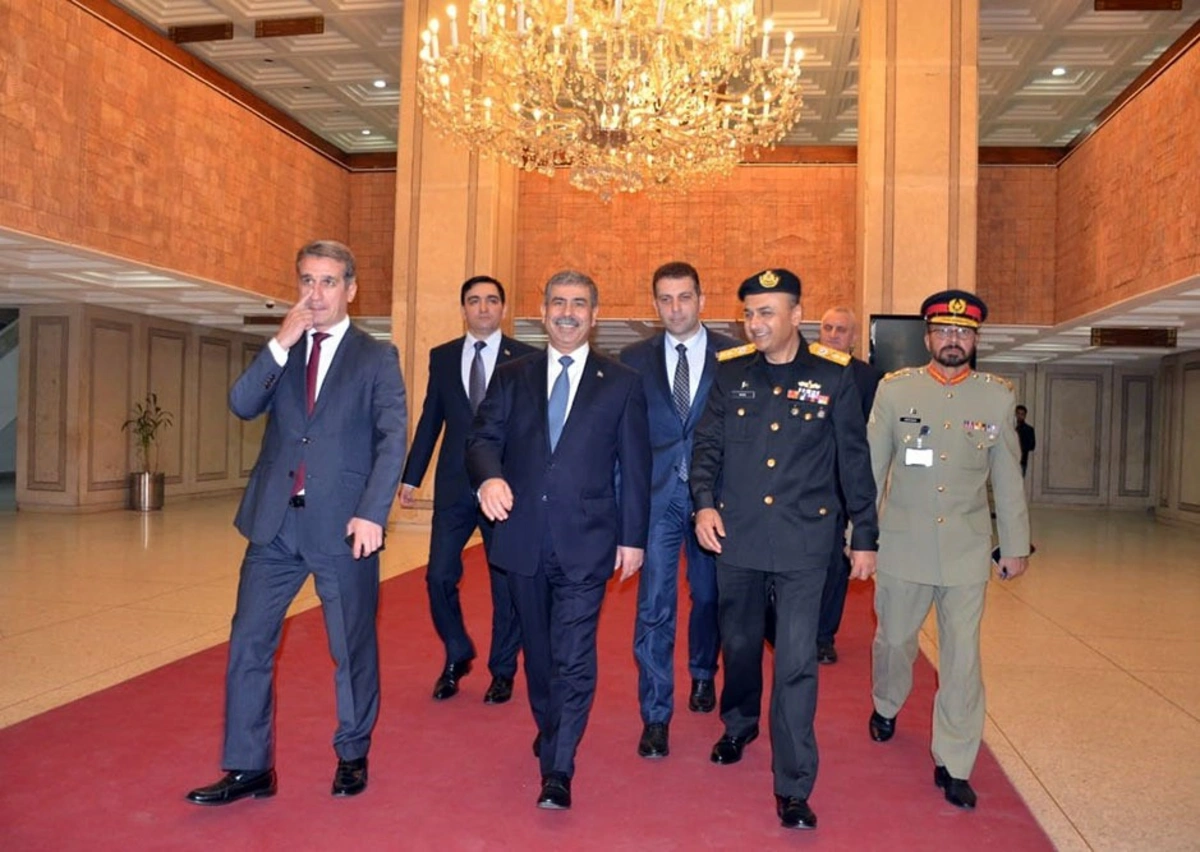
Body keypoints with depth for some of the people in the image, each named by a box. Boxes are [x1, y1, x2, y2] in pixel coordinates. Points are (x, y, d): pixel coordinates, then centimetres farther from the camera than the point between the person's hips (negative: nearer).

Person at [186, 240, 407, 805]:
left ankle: (353, 754, 27)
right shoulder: (279, 352, 13)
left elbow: (392, 438, -8)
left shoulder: (377, 357, 1)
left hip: (343, 524, -3)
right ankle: (249, 768, 18)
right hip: (275, 523, 4)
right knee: (249, 643, 5)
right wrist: (280, 346, -12)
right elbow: (242, 406, -1)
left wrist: (372, 513, -18)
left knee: (353, 647, 8)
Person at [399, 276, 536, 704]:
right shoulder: (442, 357, 8)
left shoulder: (526, 359, -1)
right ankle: (457, 657, 27)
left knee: (506, 583, 6)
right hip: (454, 484, 3)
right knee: (439, 576, 3)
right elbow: (430, 419, 11)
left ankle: (502, 671, 24)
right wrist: (411, 476, 8)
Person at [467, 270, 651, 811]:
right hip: (523, 538, 3)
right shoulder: (511, 377, 10)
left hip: (586, 542, -3)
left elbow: (634, 467, 3)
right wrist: (489, 476, -20)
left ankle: (557, 771, 2)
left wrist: (632, 537, 0)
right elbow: (484, 438, 2)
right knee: (537, 650, 17)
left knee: (574, 658, -6)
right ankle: (549, 729, 38)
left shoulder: (622, 384, 4)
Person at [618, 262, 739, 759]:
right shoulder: (635, 359, 3)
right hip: (656, 496, 0)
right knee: (654, 607, -2)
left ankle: (702, 676, 43)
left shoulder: (734, 356, -1)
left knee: (708, 596, 17)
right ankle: (655, 716, 9)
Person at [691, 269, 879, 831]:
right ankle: (739, 726, 45)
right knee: (739, 643, 18)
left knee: (797, 662, -4)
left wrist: (864, 535, 3)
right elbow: (707, 444, 4)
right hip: (736, 533, 3)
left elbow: (854, 460, 2)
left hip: (803, 538, -2)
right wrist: (704, 502, -12)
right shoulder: (730, 372, 3)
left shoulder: (833, 375, -3)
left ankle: (793, 786, 8)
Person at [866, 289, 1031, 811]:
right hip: (903, 547, 0)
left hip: (968, 552, 0)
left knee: (962, 659, 2)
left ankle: (953, 764, 16)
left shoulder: (997, 396, 2)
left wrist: (1015, 545, 9)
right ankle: (886, 707, 44)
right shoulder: (895, 389, -1)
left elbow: (1007, 479, 7)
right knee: (894, 639, 14)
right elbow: (871, 466, 2)